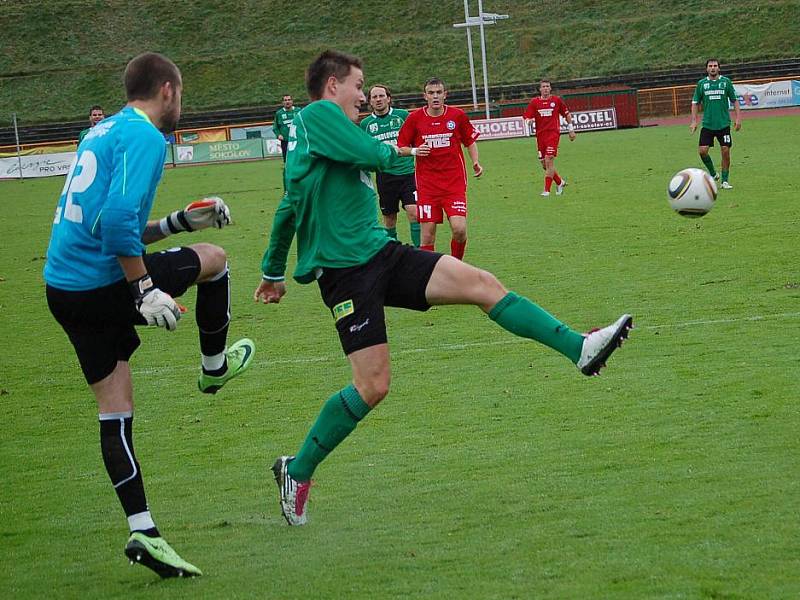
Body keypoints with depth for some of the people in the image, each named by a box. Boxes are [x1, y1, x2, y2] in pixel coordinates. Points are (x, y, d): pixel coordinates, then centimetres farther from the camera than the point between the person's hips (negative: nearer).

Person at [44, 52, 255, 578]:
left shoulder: (105, 131, 18)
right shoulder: (144, 136, -11)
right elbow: (119, 220, -25)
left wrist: (180, 221, 27)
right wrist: (144, 289, -20)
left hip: (63, 288, 9)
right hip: (104, 284, -9)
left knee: (115, 411, 8)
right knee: (213, 259, 15)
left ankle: (143, 532, 5)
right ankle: (215, 368, 34)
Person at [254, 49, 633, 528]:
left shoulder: (314, 127, 21)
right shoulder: (317, 115, -8)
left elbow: (288, 209, 29)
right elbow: (370, 153, -21)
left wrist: (273, 271, 40)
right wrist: (394, 152, 4)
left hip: (380, 253, 9)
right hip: (344, 268, -9)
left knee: (482, 283, -7)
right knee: (373, 386, -11)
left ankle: (580, 348, -11)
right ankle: (297, 471, 6)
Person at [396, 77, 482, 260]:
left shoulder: (457, 115, 1)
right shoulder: (415, 118, 0)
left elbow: (470, 141, 13)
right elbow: (401, 147, 8)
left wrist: (475, 163, -2)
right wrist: (415, 151, -12)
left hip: (454, 182, 0)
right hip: (427, 183, 0)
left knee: (459, 229, -15)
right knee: (427, 235, -3)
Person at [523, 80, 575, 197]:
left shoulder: (556, 100, 4)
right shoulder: (534, 102, 5)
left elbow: (566, 114, 15)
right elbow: (527, 118, 3)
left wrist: (571, 129, 15)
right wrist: (529, 121, -20)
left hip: (553, 133, -3)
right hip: (540, 135, 3)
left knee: (549, 161, -16)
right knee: (544, 164, 6)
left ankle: (547, 190, -14)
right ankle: (560, 182, 30)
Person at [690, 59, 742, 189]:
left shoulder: (726, 82, 3)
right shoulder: (701, 83, 5)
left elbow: (735, 100, 7)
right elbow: (695, 102, 10)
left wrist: (738, 118, -1)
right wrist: (694, 121, 1)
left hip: (724, 123, -1)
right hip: (707, 124, 1)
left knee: (725, 151, -4)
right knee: (702, 150, -9)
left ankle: (725, 180, 8)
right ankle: (712, 173, 15)